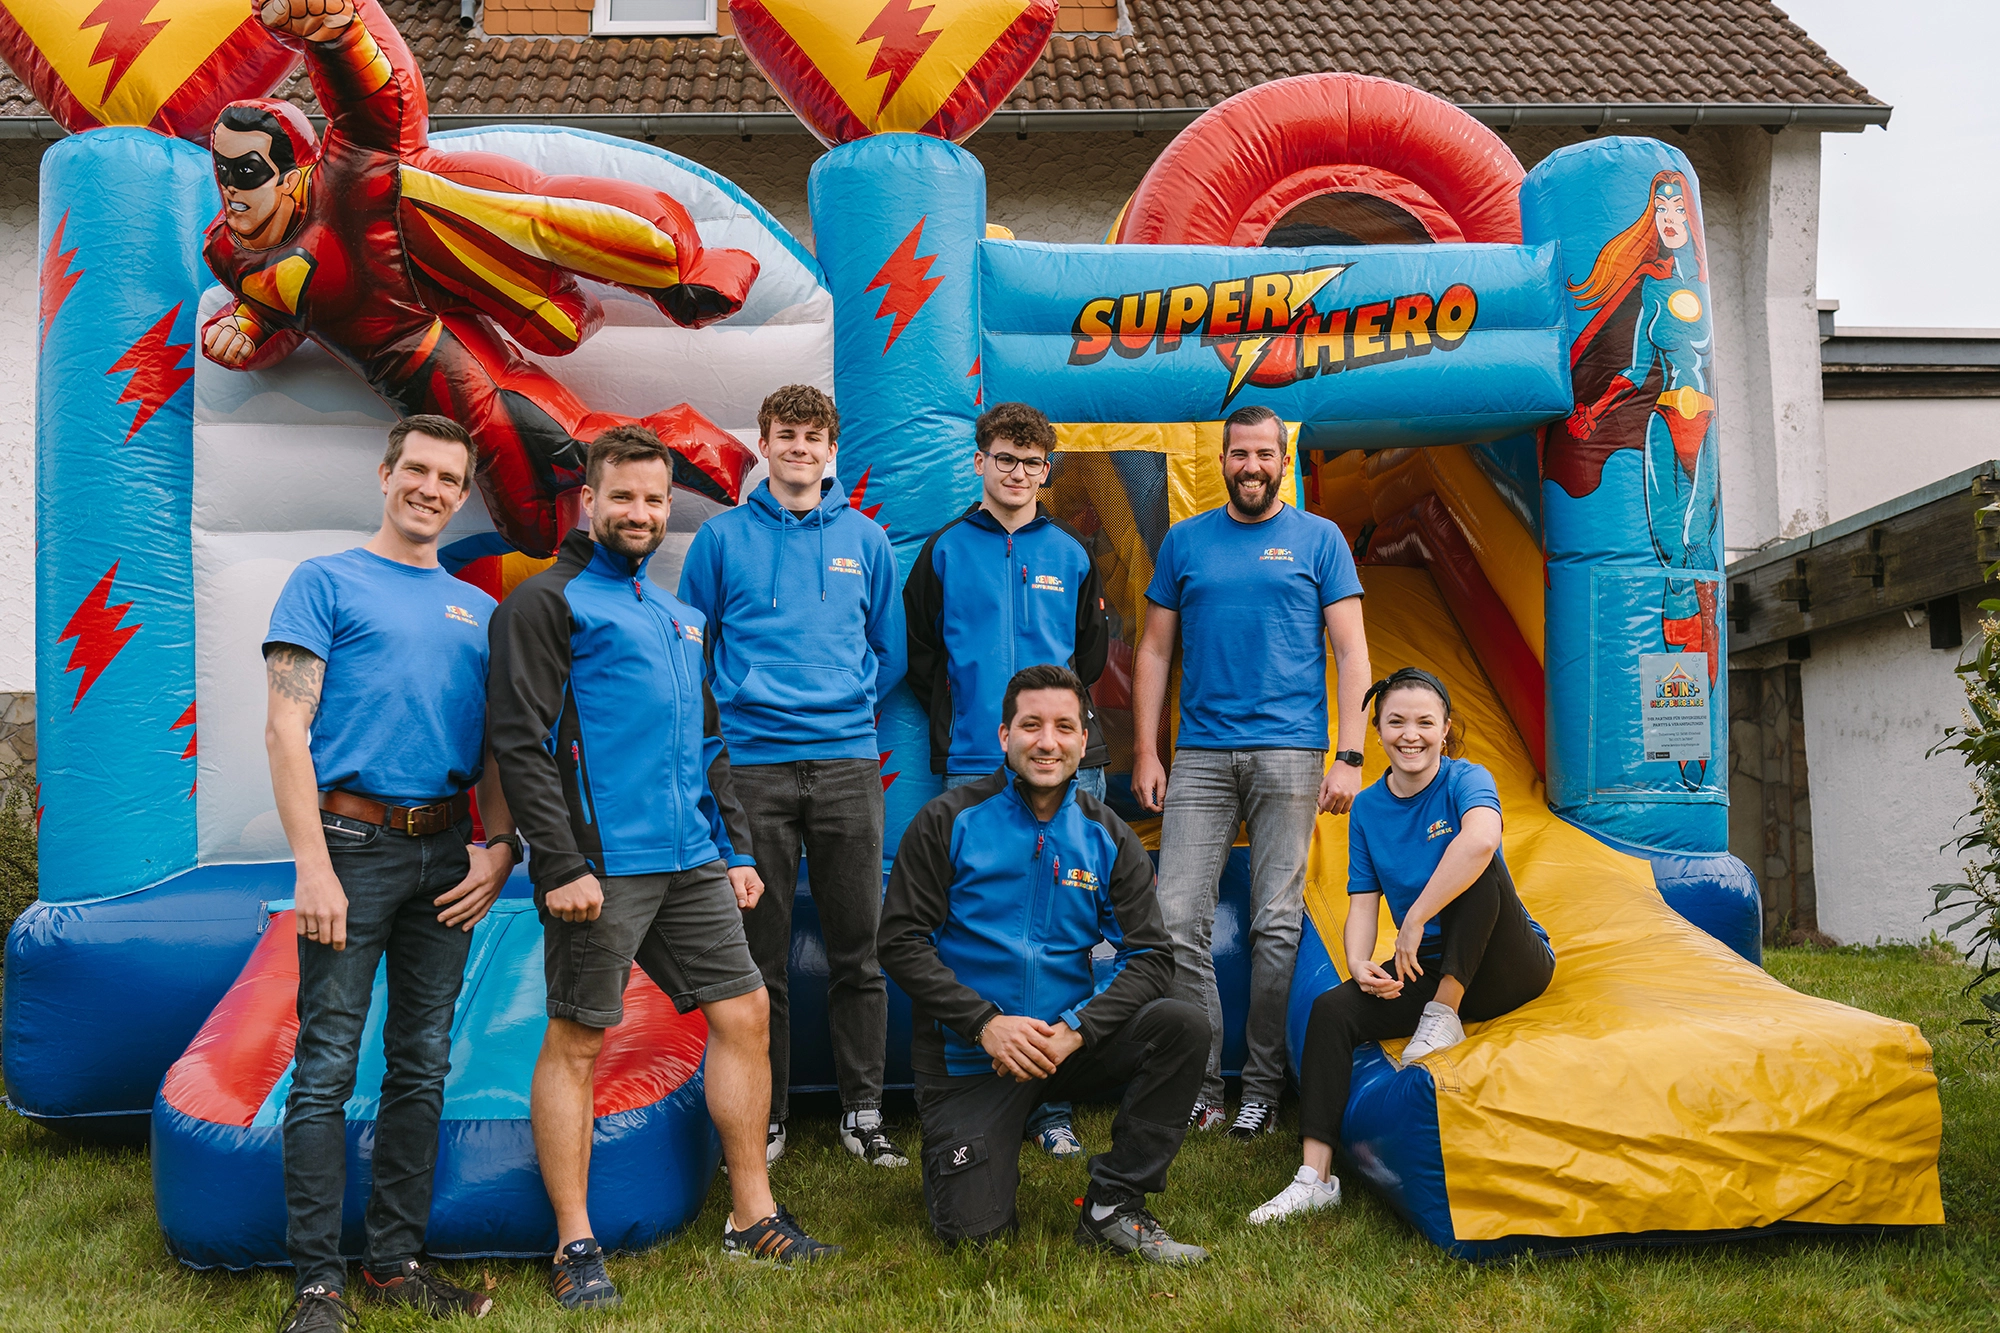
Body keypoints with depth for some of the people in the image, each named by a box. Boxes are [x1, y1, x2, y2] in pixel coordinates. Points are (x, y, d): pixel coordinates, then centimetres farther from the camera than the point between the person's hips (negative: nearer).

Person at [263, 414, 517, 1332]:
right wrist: (312, 865, -15)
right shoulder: (326, 583, 2)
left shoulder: (479, 610, 16)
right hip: (354, 841, -5)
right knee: (326, 1066, -4)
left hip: (447, 854, 5)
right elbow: (286, 729, -6)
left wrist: (499, 845, 2)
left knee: (422, 1064, 9)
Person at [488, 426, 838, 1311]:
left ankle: (753, 1216, 18)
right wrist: (559, 866, -18)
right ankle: (575, 1248, 9)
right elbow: (520, 744, -12)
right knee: (576, 1042, 0)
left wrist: (735, 848, 18)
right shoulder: (550, 602, -3)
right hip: (601, 866, -7)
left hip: (693, 864, 8)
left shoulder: (677, 615, 21)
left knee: (743, 1015, 7)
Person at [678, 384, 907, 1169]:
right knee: (760, 953, 4)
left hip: (848, 762, 1)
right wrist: (735, 706, 6)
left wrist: (848, 705, 10)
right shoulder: (723, 537, 5)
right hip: (753, 767, -1)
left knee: (857, 949, 4)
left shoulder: (865, 539, 10)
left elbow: (889, 650, 17)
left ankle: (863, 1112, 15)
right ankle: (764, 1119, 14)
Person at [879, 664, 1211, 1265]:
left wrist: (1075, 1030, -18)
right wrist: (986, 1023, -19)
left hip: (1069, 1043, 3)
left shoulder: (1107, 837, 4)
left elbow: (1150, 955, -2)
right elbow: (901, 941, -8)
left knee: (1182, 1024, -22)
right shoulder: (948, 822, -5)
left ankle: (1113, 1208, -10)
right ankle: (978, 1151, 22)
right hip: (968, 1054, -3)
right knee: (973, 1227, -16)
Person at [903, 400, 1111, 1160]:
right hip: (974, 766, -1)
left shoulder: (1070, 555, 13)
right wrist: (955, 730, -1)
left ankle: (1052, 1102, 6)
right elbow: (920, 655, 8)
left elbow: (1092, 652, 18)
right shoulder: (945, 551, 8)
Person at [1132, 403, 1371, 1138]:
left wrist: (1349, 756, -6)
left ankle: (1262, 1088, 10)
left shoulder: (1319, 539, 7)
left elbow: (1351, 650, 3)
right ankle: (1198, 1083, 4)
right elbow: (1154, 650, 13)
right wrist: (1145, 752, 5)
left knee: (1277, 925, -1)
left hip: (1289, 753, -2)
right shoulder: (1184, 541, 13)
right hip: (1201, 754, 2)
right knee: (1177, 918, -6)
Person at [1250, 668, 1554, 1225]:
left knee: (1479, 870, -31)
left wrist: (1414, 921, -34)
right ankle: (1316, 1177, -21)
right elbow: (1362, 906, 1)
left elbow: (1480, 840, -36)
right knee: (1332, 1010, -20)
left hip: (1512, 968, -4)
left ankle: (1444, 1016, -18)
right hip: (1425, 971, 4)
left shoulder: (1467, 781, -11)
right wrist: (1359, 963, -21)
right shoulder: (1367, 808, 5)